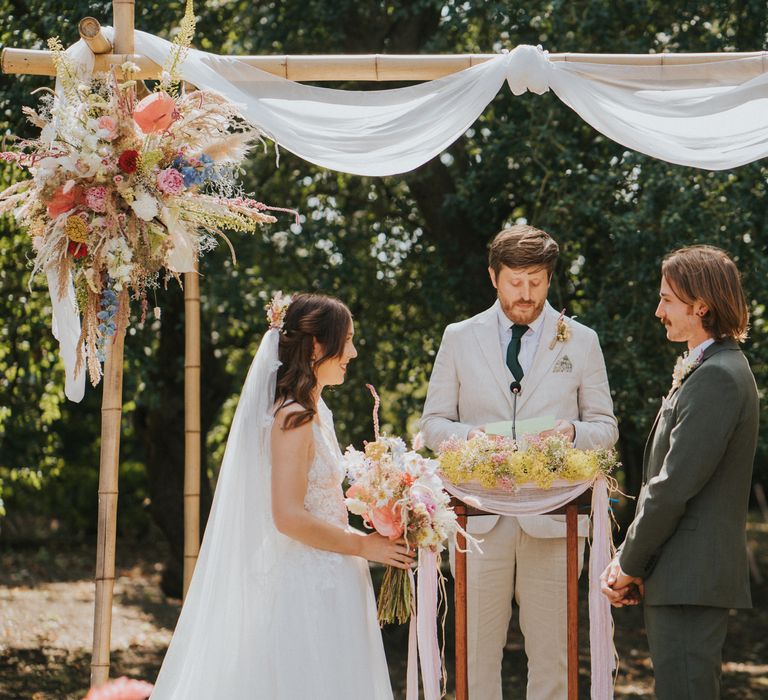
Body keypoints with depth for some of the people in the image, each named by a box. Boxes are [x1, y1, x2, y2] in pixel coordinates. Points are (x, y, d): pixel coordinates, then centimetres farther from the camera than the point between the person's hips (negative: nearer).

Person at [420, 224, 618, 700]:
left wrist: (573, 433, -13)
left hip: (553, 516, 0)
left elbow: (606, 428, 10)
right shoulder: (460, 339, 9)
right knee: (479, 647, 2)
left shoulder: (581, 341, 9)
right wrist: (469, 436, -13)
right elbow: (433, 423, 10)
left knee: (551, 650, 1)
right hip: (481, 515, 0)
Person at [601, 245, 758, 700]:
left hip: (691, 578, -10)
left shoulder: (716, 377, -15)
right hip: (688, 577, 10)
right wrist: (629, 561, 10)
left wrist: (630, 565, -9)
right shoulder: (709, 369, 18)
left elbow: (675, 485, -19)